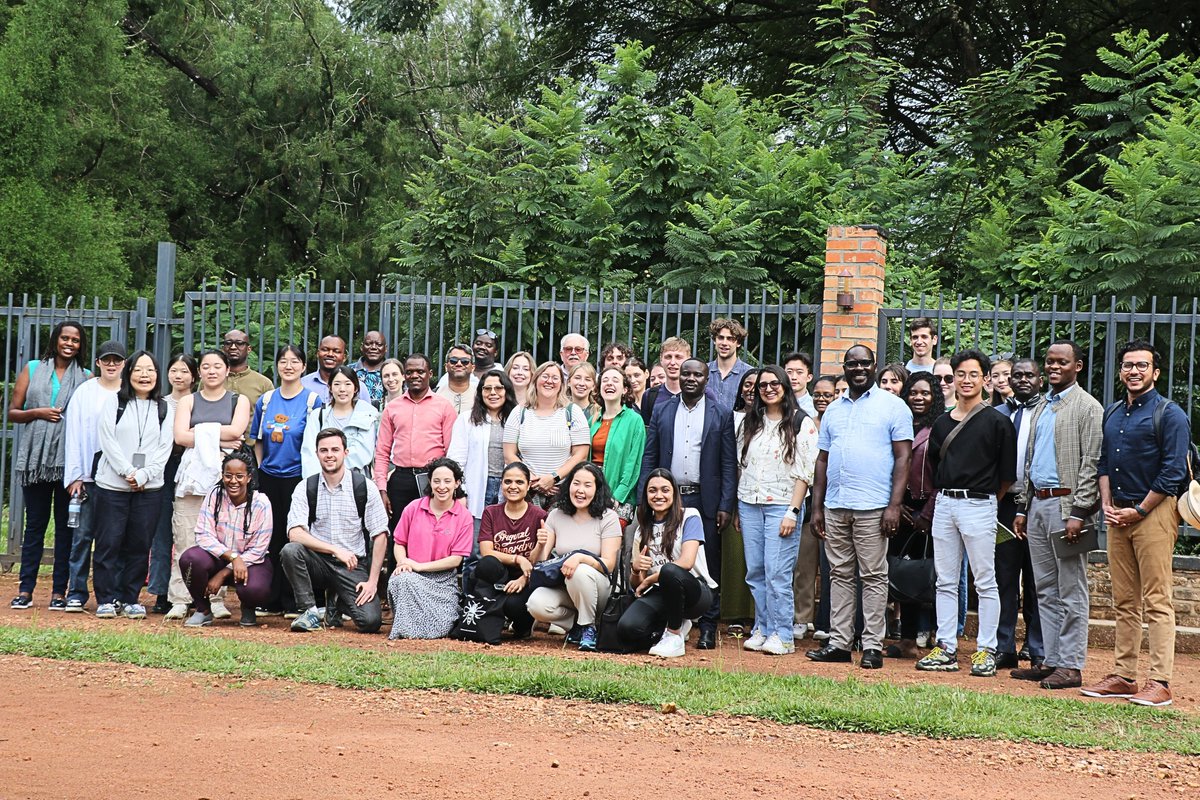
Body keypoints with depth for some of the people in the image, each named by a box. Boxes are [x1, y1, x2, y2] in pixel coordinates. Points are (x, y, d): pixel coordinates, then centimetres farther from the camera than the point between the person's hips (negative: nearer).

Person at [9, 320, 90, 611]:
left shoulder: (86, 377, 8)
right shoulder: (33, 369, 10)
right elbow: (12, 412, 8)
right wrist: (38, 413, -8)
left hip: (70, 459, 0)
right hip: (36, 457, 0)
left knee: (66, 525, 2)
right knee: (34, 523, 3)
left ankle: (59, 591, 6)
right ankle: (25, 589, 7)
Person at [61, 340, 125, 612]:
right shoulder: (85, 392, 6)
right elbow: (74, 434, 3)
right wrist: (74, 475, -4)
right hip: (89, 474, -1)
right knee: (83, 533, -2)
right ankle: (76, 593, 2)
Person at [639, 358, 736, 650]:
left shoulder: (721, 415, 3)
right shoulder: (662, 411, 10)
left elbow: (729, 464, 1)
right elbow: (649, 458, 9)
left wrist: (725, 506, -6)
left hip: (704, 501, -2)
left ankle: (708, 628, 7)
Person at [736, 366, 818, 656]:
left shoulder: (801, 423, -2)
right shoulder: (749, 422, 13)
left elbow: (805, 472, -6)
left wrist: (793, 511, -12)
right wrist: (737, 507, 10)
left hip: (782, 505, -5)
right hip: (749, 504, 5)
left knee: (777, 573, -9)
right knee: (755, 572, 6)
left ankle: (782, 635, -3)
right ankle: (762, 629, 14)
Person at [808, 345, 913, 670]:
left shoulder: (892, 406, 0)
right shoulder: (833, 409, 16)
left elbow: (903, 458, -4)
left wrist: (894, 505, -12)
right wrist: (817, 507, 11)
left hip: (872, 508, -5)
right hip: (835, 506, 5)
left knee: (874, 577, -2)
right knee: (840, 575, 8)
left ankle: (872, 646, 2)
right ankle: (839, 643, 12)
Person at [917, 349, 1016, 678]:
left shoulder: (996, 422, -4)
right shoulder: (942, 422, 12)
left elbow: (1008, 473, -3)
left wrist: (988, 497, 4)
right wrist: (947, 493, 12)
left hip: (978, 505, -6)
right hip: (944, 504, 6)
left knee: (985, 582, -1)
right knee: (946, 582, 7)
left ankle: (986, 651, 3)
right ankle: (946, 650, 12)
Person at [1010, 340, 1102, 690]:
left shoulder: (1088, 407, -6)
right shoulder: (1041, 408, 18)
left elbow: (1091, 464, -12)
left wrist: (1078, 513, -19)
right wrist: (1023, 508, 17)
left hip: (1066, 504, -8)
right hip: (1038, 503, 8)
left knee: (1071, 592, -4)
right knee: (1046, 590, 10)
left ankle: (1071, 667, -2)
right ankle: (1051, 661, 16)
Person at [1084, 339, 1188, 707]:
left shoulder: (1169, 414, -5)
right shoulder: (1111, 414, 16)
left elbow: (1173, 471, -10)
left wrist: (1139, 511, -10)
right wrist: (1107, 505, 6)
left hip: (1154, 512, -7)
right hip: (1118, 514, 7)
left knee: (1156, 601, -8)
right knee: (1123, 601, 9)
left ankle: (1159, 682, -8)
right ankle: (1123, 676, 14)